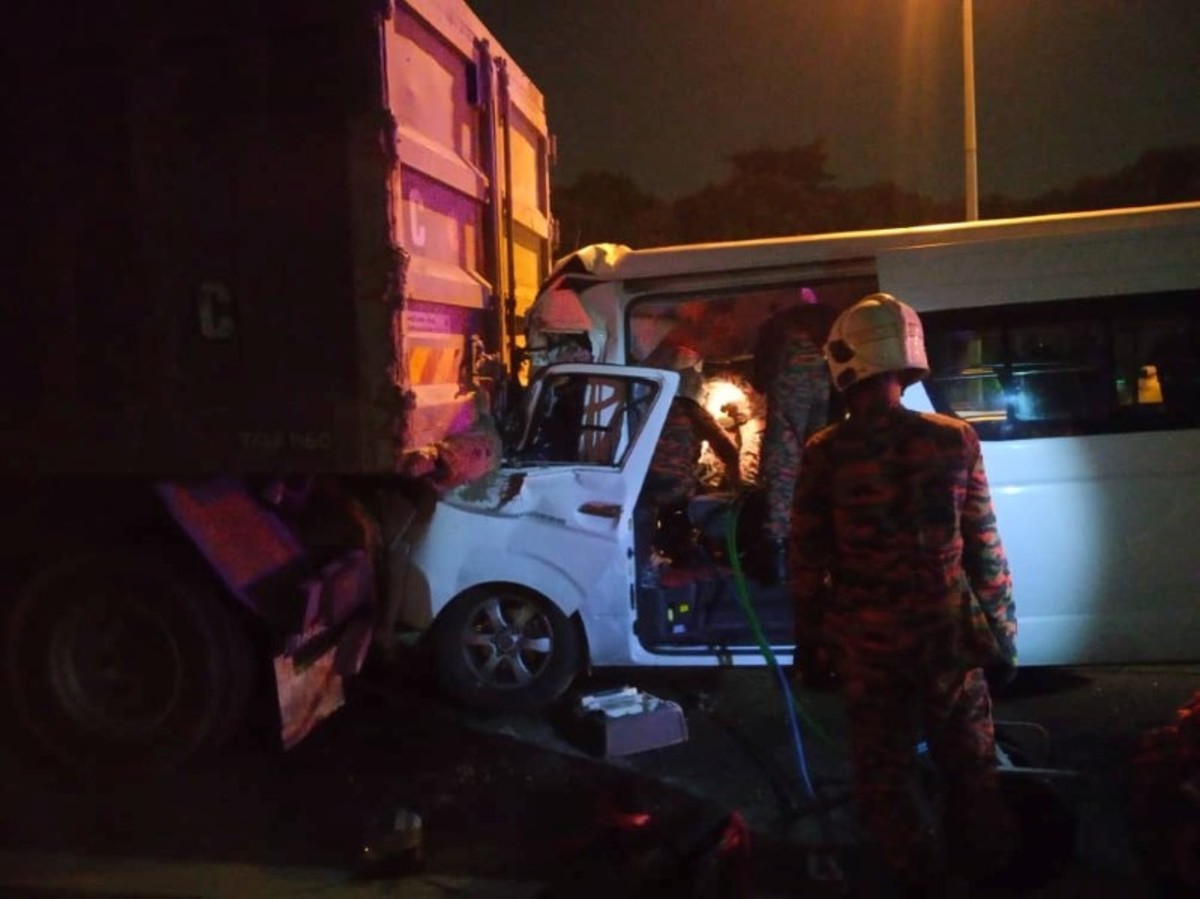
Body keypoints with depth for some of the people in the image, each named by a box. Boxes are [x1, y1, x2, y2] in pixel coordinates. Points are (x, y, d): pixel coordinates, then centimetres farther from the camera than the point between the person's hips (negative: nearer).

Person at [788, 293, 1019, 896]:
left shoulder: (825, 453, -10)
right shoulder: (954, 439, -5)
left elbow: (807, 562, -6)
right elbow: (985, 550, -1)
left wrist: (810, 645, 5)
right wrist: (1002, 629, 10)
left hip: (867, 642, -2)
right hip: (948, 634, 2)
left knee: (884, 775, 15)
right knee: (970, 770, 19)